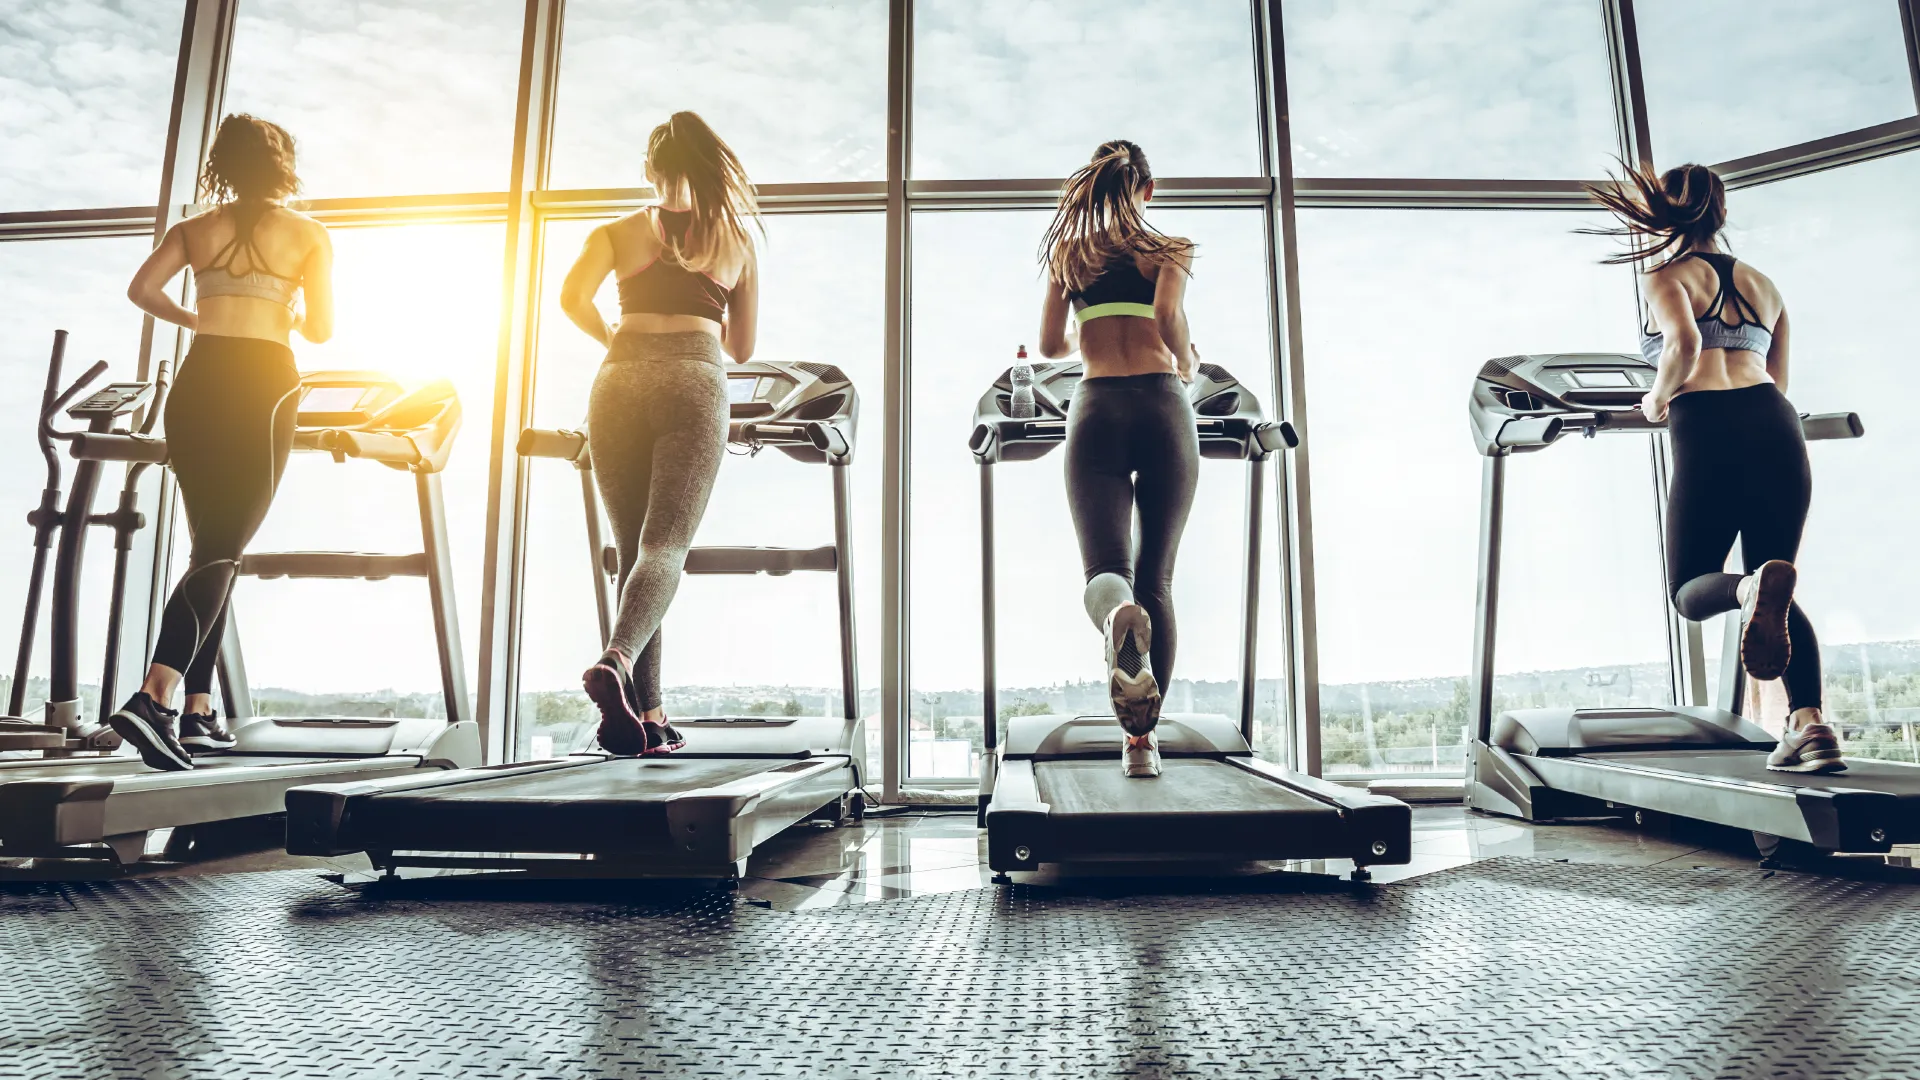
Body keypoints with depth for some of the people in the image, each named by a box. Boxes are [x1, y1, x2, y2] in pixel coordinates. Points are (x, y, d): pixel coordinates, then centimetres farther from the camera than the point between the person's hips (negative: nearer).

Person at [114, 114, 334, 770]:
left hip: (198, 383, 4)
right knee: (222, 550, -6)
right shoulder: (309, 235, 5)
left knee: (212, 547, 11)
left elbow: (142, 289, 1)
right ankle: (154, 698, -23)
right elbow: (320, 329, 2)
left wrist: (197, 321, 19)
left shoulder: (196, 229, 14)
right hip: (262, 385, -4)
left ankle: (198, 714, 10)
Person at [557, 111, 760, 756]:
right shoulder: (737, 242, 22)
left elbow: (573, 298, 1)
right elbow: (741, 349, 24)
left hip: (620, 382, 2)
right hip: (693, 382, -1)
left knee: (632, 547, 7)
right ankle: (617, 662, -40)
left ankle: (646, 714, 4)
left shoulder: (618, 233, 20)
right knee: (666, 545, -11)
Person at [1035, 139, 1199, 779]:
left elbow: (1050, 346, 14)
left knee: (1106, 566, -5)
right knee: (1157, 576, 5)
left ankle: (1119, 614, -45)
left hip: (1096, 409, 0)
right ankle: (1141, 740, 3)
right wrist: (1186, 365, 11)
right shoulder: (1171, 250, 11)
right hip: (1163, 407, 0)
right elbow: (1168, 316, -8)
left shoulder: (1068, 253, 17)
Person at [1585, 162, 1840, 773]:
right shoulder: (1762, 285, 27)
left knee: (1689, 590, 5)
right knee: (1777, 587, 11)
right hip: (1775, 426, 6)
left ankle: (1754, 587, -32)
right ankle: (1811, 723, -7)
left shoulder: (1667, 272, 8)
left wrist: (1659, 400, 5)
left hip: (1710, 431, -5)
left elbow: (1684, 342, -12)